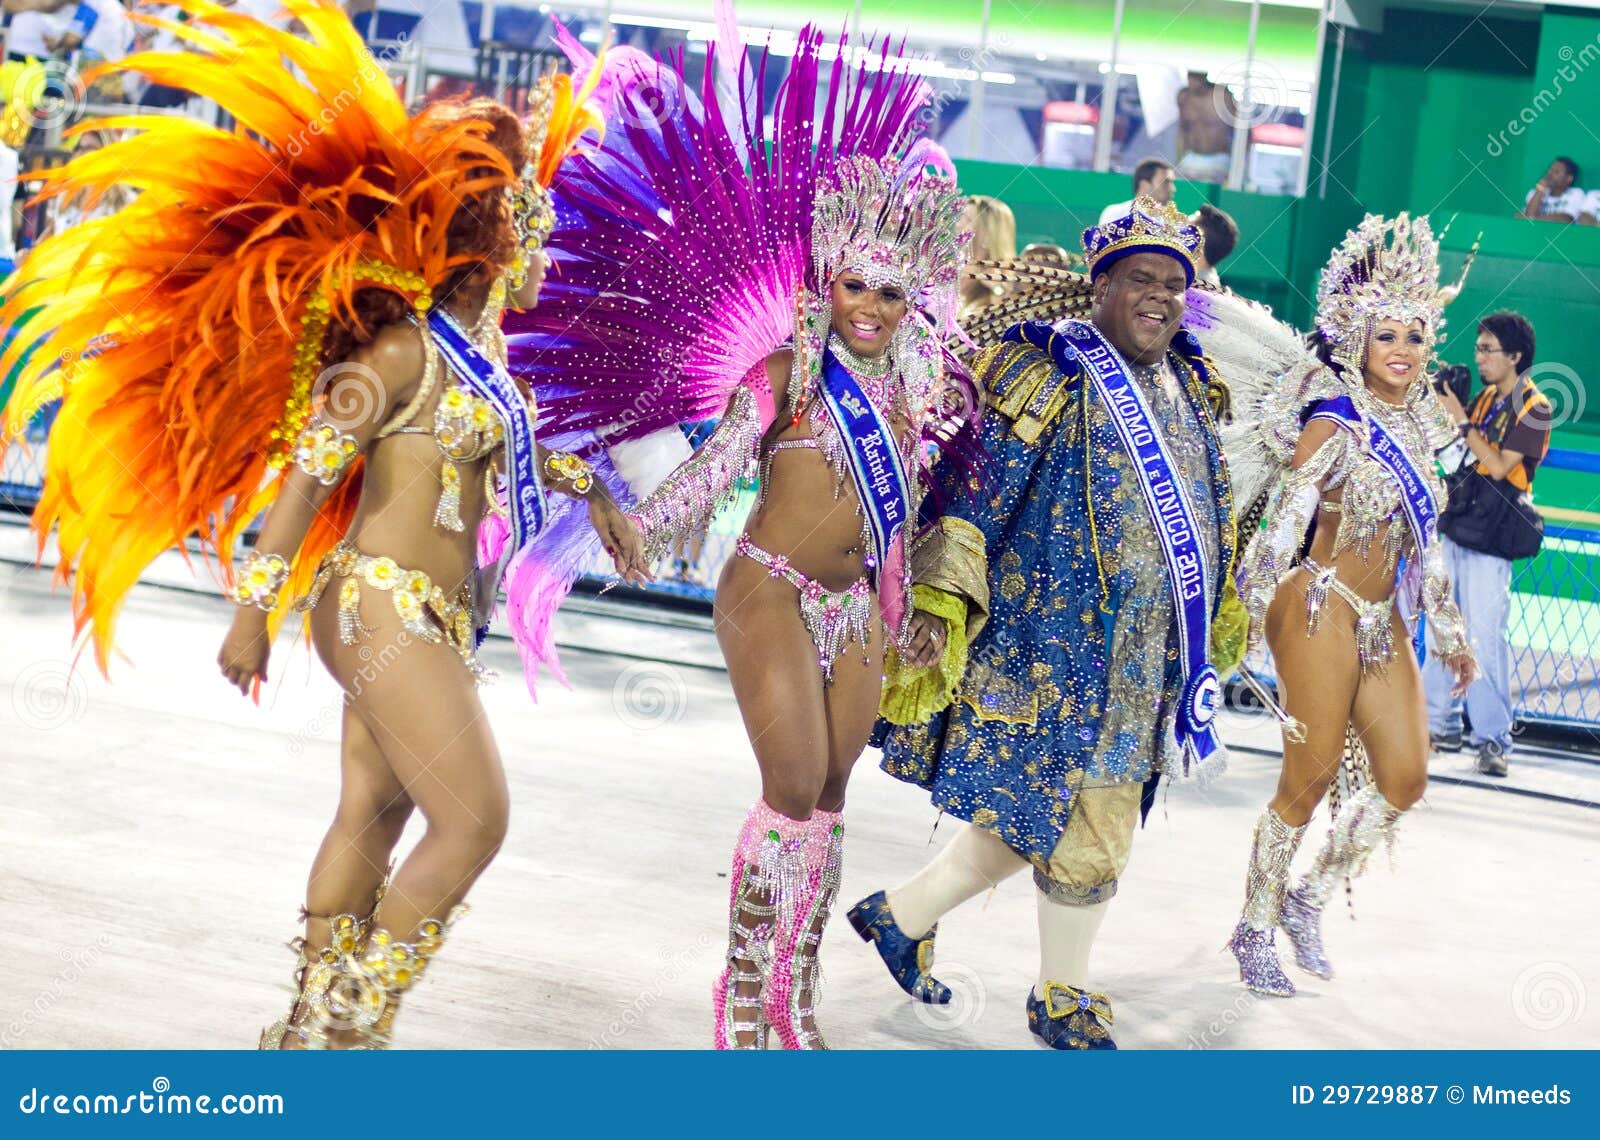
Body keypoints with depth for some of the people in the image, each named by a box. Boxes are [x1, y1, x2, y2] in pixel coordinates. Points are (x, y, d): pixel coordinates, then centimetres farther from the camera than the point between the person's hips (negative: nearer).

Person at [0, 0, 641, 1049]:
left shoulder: (471, 350, 12)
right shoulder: (401, 347, -15)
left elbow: (514, 440, 32)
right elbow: (306, 473, -17)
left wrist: (593, 491, 35)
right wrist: (255, 612, -17)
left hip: (429, 616, 9)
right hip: (388, 607, -9)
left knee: (374, 815, 13)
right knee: (475, 820, -9)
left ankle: (314, 1032, 24)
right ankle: (354, 1028, 1)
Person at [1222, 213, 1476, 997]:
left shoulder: (1418, 429, 12)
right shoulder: (1335, 424, -11)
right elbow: (1291, 511, -21)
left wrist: (1448, 630, 23)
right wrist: (1256, 599, -33)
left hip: (1384, 620, 7)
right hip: (1323, 608, -7)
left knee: (1404, 774, 4)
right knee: (1309, 779, -3)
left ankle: (1310, 900, 22)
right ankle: (1255, 930, 13)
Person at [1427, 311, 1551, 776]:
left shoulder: (1534, 407, -9)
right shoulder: (1484, 398, 13)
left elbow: (1498, 466, -18)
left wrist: (1461, 419, -16)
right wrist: (1444, 402, 2)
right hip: (1453, 522, 7)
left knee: (1484, 636, -10)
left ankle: (1493, 738, -6)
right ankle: (1440, 726, 17)